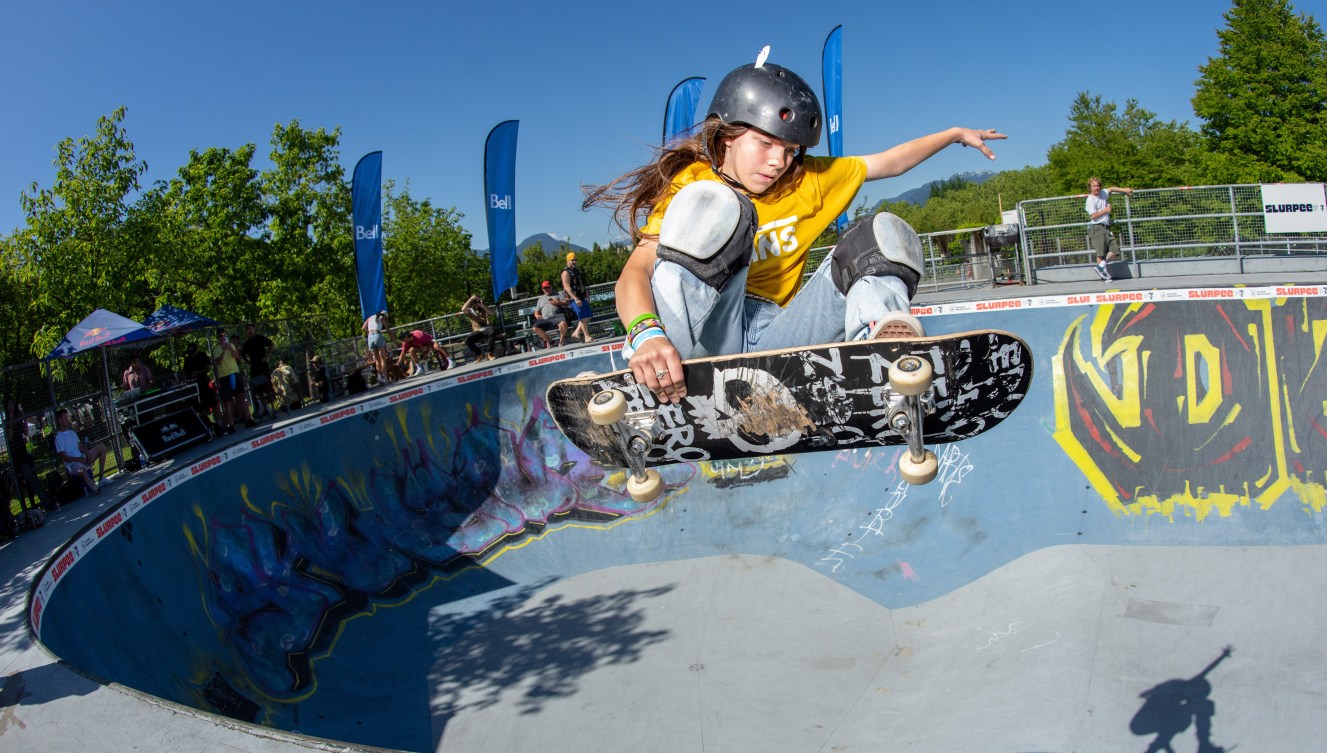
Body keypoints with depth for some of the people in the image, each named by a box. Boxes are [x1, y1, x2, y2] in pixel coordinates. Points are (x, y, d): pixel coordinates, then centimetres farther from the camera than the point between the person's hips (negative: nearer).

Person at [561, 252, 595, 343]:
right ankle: (587, 337, -5)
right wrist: (576, 299, -25)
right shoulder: (566, 272, -11)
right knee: (583, 317, -10)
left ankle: (576, 333, 16)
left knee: (588, 315, 10)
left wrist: (586, 293, 18)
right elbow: (567, 287, -19)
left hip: (581, 297, 9)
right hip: (574, 298, -9)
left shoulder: (577, 270, 17)